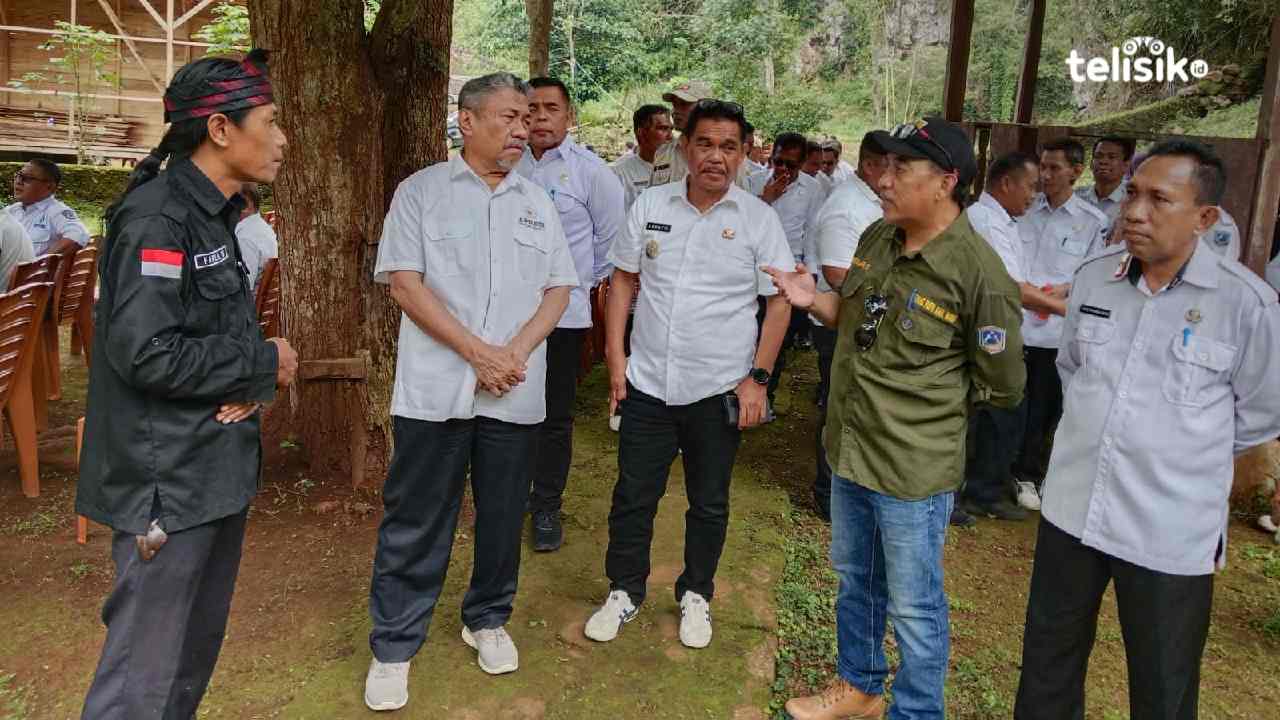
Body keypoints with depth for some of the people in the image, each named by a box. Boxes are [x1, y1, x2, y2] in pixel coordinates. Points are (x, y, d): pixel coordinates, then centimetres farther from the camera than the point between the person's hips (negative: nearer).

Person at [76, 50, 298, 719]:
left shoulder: (211, 214, 12)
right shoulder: (156, 218, -18)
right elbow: (146, 354, -25)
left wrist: (249, 381, -1)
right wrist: (264, 360, -13)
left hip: (217, 471, 9)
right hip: (167, 482, -9)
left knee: (197, 651, 21)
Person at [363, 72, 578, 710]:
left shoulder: (537, 203, 13)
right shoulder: (421, 191, 1)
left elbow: (558, 288, 9)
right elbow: (405, 282, -7)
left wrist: (516, 352, -8)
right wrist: (478, 353, -14)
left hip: (516, 393, 4)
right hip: (435, 388, -3)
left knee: (503, 516, 13)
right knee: (416, 522, 3)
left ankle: (487, 620, 33)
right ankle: (393, 646, 18)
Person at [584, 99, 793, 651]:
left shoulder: (758, 219, -4)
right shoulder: (650, 205, 1)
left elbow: (779, 302, -2)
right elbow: (624, 279, 7)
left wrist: (757, 378, -7)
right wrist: (615, 356, 1)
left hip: (719, 390, -1)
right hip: (648, 381, 2)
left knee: (709, 503, 14)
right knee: (633, 495, 11)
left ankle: (695, 595, 34)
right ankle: (625, 591, 31)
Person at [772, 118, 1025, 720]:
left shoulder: (978, 272, -21)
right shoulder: (875, 238, 0)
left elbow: (1003, 387, -12)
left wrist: (927, 394, -4)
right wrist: (813, 301, -3)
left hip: (914, 467, -7)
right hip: (849, 449, 8)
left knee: (913, 605, 10)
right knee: (854, 579, 24)